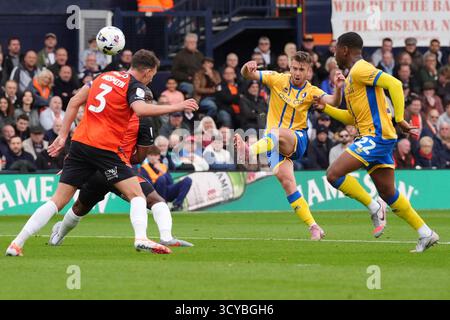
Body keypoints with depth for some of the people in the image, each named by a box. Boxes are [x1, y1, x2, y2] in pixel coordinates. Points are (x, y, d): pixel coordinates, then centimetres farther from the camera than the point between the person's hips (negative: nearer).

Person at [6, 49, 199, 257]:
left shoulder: (105, 76, 19)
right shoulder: (135, 85, -2)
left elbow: (74, 102, 17)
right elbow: (141, 109, -23)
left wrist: (63, 136, 19)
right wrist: (177, 107, -18)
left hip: (80, 143, 6)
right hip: (104, 149, -6)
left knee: (58, 201, 7)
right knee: (136, 194, 0)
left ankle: (17, 244, 1)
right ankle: (141, 238, -22)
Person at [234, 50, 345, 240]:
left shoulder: (311, 92, 2)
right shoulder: (278, 80, 4)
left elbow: (333, 102, -14)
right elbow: (247, 75, 1)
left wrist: (338, 89, -36)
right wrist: (247, 68, -23)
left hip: (297, 140, -1)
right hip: (273, 142, 1)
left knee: (278, 133, -36)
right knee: (285, 179, -19)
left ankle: (249, 151, -66)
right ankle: (313, 227, -16)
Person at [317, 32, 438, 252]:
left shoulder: (360, 70, -9)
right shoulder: (352, 76, 22)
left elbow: (394, 84, -20)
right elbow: (352, 118, 28)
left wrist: (399, 119, -22)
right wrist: (326, 108, 22)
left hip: (376, 135, -10)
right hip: (372, 137, 10)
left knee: (334, 174, -16)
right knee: (388, 194, 10)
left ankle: (375, 208, -5)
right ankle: (426, 234, 12)